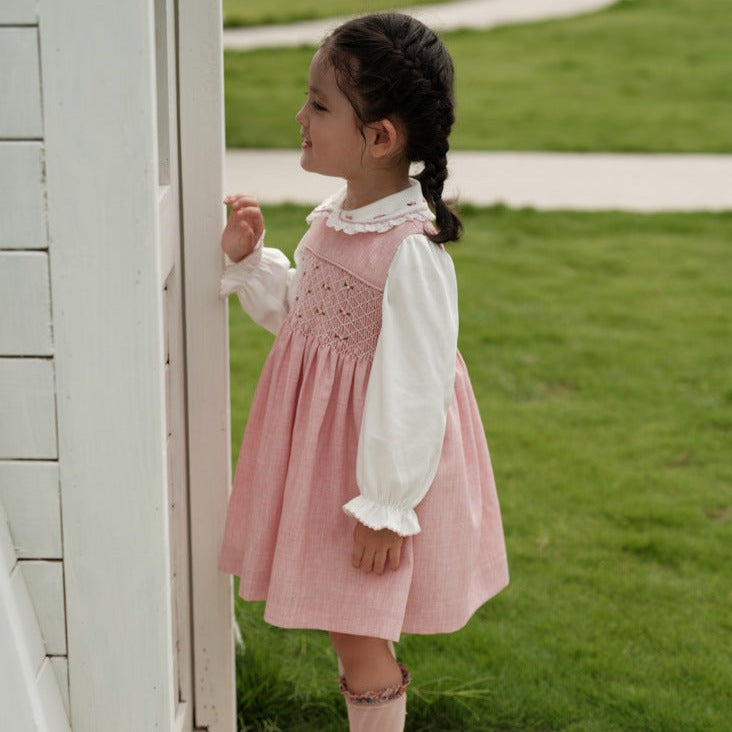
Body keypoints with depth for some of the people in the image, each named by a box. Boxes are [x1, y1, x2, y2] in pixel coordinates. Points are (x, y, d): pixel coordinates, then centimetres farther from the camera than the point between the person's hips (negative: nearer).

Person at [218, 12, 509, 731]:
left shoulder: (411, 252, -26)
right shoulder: (334, 217, 1)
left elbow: (414, 390, -23)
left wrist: (387, 506, -18)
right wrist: (250, 260, 1)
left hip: (377, 457, -8)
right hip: (321, 443, 9)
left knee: (358, 636, 3)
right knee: (347, 626, 21)